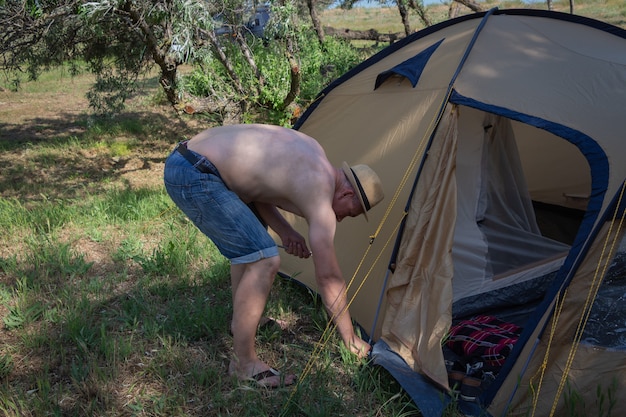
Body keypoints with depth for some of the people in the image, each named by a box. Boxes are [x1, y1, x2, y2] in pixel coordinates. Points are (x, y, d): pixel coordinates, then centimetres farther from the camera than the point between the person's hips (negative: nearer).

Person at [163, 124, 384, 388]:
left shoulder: (312, 152, 13)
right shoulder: (320, 195, -13)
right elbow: (328, 277, -9)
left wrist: (284, 230, 7)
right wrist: (352, 340, 1)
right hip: (193, 177, -11)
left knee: (249, 243, 27)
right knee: (264, 260, -13)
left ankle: (242, 319, 39)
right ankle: (243, 364, -1)